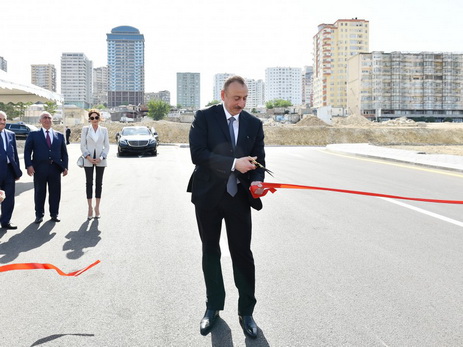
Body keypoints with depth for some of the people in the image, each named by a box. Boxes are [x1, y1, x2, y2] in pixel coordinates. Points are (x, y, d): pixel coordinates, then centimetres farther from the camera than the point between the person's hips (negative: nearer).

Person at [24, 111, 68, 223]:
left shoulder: (59, 135, 13)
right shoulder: (33, 135, 7)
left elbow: (64, 152, 12)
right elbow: (27, 151, 2)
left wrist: (65, 166, 2)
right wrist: (29, 165, -10)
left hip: (55, 168, 2)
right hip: (39, 168, -2)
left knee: (55, 192, 6)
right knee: (39, 192, 5)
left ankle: (54, 214, 17)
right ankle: (39, 215, 16)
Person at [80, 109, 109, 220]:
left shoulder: (104, 130, 6)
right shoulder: (85, 129, 4)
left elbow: (107, 146, 5)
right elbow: (82, 145, 1)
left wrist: (101, 157, -8)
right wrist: (88, 157, -11)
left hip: (100, 160, 1)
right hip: (88, 160, -1)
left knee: (99, 183, 4)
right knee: (89, 183, 0)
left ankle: (97, 207, 12)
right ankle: (90, 208, 5)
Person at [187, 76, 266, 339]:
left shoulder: (254, 124, 4)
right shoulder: (204, 117, -6)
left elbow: (259, 159, 4)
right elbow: (198, 154, -17)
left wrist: (257, 180, -17)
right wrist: (233, 163, -25)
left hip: (239, 197, 1)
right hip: (208, 195, -1)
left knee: (242, 253, 3)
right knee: (210, 252, 13)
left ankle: (246, 311, 18)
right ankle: (213, 306, 30)